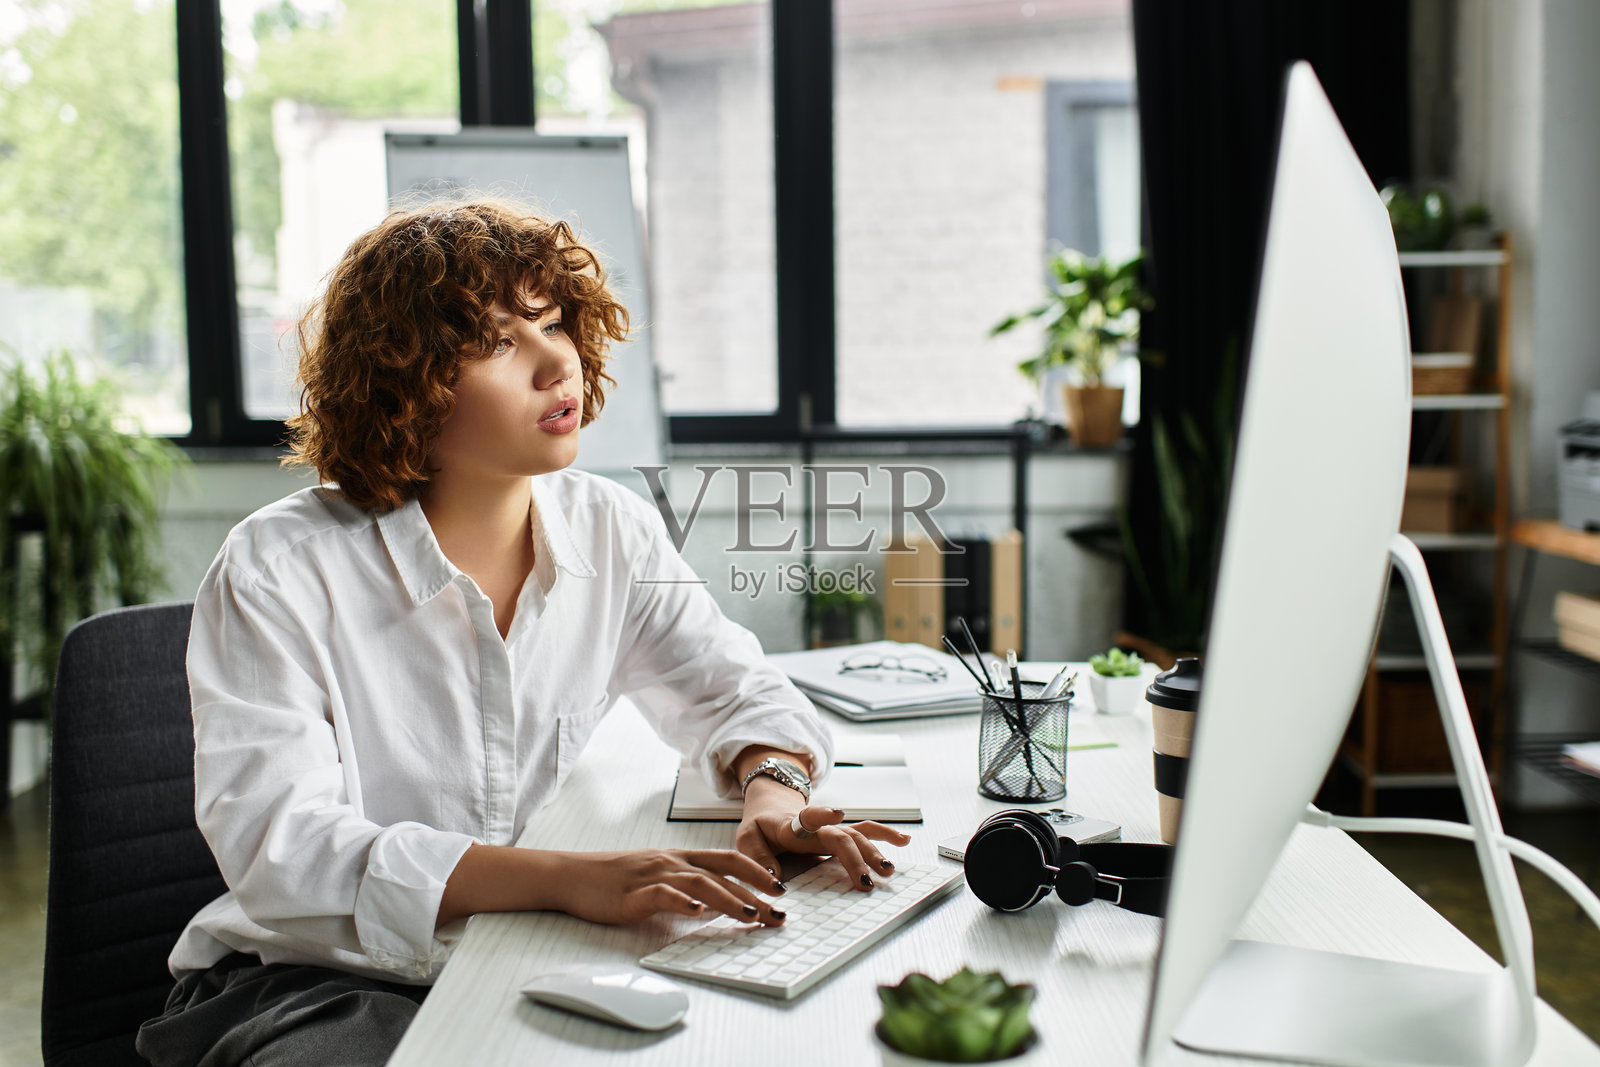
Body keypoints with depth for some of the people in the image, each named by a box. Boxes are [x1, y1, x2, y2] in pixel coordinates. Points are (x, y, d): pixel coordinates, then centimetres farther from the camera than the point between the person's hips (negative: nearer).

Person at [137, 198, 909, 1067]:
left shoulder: (613, 532, 0)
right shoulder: (277, 572, -14)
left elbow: (734, 691, 11)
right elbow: (276, 842, -24)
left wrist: (772, 790, -15)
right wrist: (569, 877, -37)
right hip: (317, 983, -3)